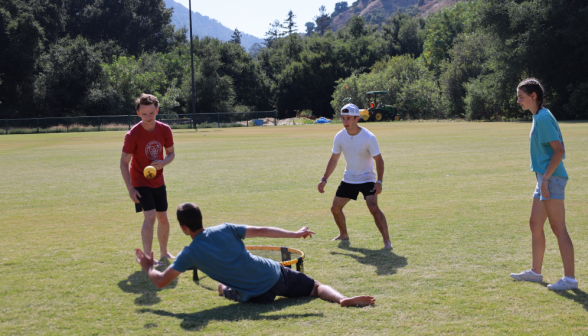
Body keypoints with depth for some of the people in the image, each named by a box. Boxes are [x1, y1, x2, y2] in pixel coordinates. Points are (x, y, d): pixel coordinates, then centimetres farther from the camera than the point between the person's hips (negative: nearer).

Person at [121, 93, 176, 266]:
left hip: (158, 182, 5)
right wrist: (130, 188, -20)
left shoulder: (165, 130, -9)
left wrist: (163, 163, -19)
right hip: (140, 182, -5)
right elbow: (124, 162, -15)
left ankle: (164, 253, 33)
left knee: (163, 218, 13)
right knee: (150, 216, -20)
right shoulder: (133, 135, -21)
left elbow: (171, 153, 4)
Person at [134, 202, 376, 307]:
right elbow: (261, 231, -3)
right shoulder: (224, 230, 1)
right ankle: (342, 299, -12)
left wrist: (148, 268, 21)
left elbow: (161, 282, -2)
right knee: (316, 287, 14)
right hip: (275, 274, 2)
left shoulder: (190, 254, -5)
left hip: (258, 296, -1)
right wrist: (294, 234, 3)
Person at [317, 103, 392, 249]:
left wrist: (379, 181, -25)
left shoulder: (369, 137, -20)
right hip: (348, 179, 5)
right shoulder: (340, 136, -5)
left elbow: (379, 160, -15)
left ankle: (387, 240, -16)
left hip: (367, 179, -5)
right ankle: (344, 235, 32)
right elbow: (334, 159, 7)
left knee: (374, 208, -24)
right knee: (335, 208, 7)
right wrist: (324, 179, 4)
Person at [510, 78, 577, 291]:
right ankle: (535, 272, 26)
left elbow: (559, 150, -19)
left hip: (552, 178, -10)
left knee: (558, 228, -8)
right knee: (535, 225, 15)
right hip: (544, 178, 10)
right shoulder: (538, 117, 16)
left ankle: (570, 279, -4)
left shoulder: (543, 118, -13)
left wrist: (546, 177, -22)